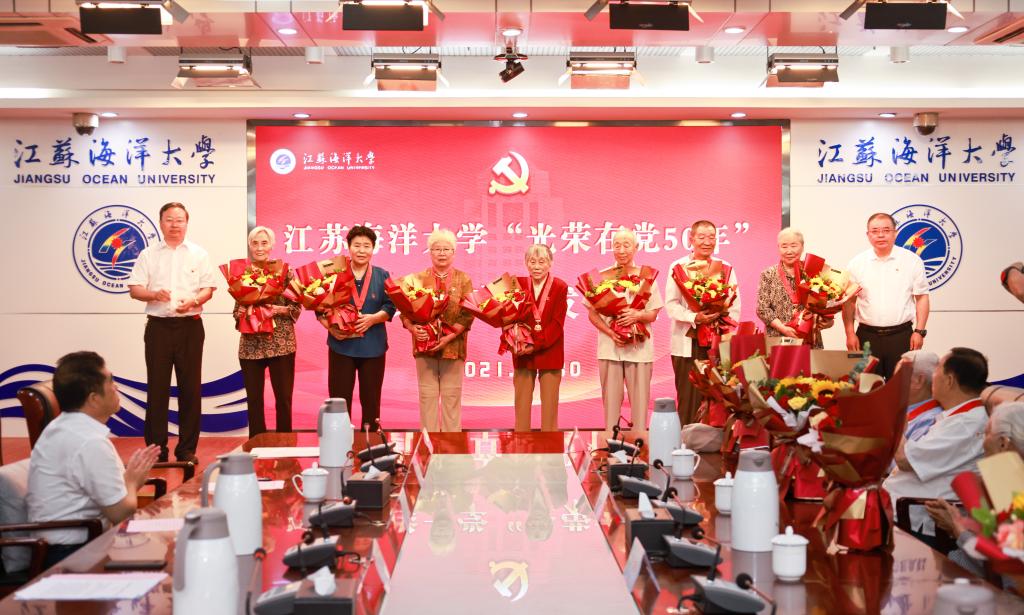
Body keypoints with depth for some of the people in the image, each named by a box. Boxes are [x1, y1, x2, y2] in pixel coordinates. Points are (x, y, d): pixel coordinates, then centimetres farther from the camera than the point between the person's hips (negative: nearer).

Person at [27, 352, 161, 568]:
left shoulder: (59, 427, 8)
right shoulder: (92, 443, -22)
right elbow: (120, 513, -18)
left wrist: (127, 473, 4)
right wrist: (132, 482, -1)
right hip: (74, 553, -10)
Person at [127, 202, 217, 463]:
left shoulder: (199, 254, 9)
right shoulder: (148, 255, 9)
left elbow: (209, 288, 5)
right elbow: (134, 289, 5)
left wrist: (193, 301, -15)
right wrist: (154, 294, -16)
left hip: (190, 326, 0)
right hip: (158, 326, 0)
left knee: (190, 388, 1)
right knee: (157, 388, 0)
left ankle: (187, 449, 9)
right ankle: (156, 449, 6)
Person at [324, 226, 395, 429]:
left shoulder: (382, 276, 8)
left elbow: (390, 307, 2)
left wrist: (373, 318, -17)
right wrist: (331, 327, -15)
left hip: (373, 346, 1)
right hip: (342, 345, -1)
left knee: (371, 401, 6)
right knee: (339, 399, 0)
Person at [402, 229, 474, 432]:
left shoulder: (463, 280, 5)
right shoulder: (419, 278, 7)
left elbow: (468, 314, -3)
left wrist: (449, 337, -14)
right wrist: (412, 328, -18)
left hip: (453, 346, -1)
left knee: (451, 395, 3)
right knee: (427, 394, 3)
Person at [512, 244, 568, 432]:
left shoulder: (560, 287, -2)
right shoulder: (518, 284, 5)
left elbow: (557, 323, -8)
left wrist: (536, 344, -17)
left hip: (550, 352, -2)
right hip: (523, 352, 2)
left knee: (549, 404, 3)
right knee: (522, 402, 4)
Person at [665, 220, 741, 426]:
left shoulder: (726, 268, 11)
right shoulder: (678, 267, 3)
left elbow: (735, 303, 9)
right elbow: (671, 304, -4)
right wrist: (695, 318, -18)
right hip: (688, 341, -2)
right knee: (689, 399, -3)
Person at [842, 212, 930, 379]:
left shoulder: (912, 261, 3)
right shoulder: (857, 263, 5)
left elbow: (921, 297, 5)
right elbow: (849, 301, 7)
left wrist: (920, 331, -3)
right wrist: (850, 333, 0)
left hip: (901, 335, -1)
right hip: (867, 336, 1)